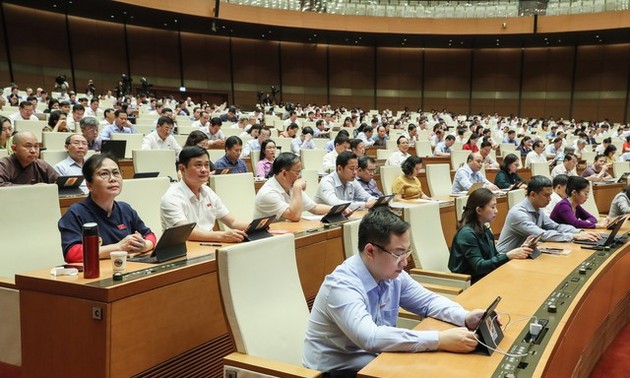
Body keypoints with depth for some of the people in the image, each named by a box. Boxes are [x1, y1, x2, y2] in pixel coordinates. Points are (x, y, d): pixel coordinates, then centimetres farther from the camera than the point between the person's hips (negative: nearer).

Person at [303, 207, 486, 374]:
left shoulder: (393, 274, -4)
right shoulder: (342, 285, -28)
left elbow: (429, 301, 8)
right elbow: (369, 338, -39)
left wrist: (466, 317, -12)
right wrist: (440, 340, -39)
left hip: (373, 360, 7)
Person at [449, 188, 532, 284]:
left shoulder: (485, 229, 11)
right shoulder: (467, 234, -16)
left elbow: (495, 256, 10)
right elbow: (479, 266, -20)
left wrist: (517, 251, -5)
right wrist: (509, 256, -25)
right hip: (470, 283, -8)